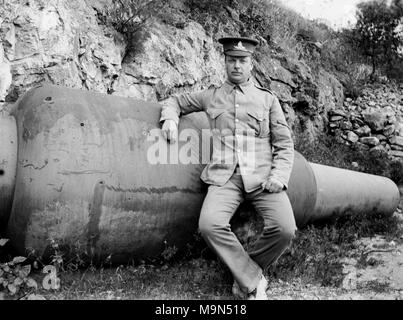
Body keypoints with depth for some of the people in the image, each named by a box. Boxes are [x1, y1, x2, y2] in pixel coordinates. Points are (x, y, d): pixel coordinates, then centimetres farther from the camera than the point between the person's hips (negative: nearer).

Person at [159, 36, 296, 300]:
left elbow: (284, 143, 13)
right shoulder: (211, 96, 19)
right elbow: (175, 101, 33)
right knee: (209, 224, -29)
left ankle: (244, 279, 3)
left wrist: (279, 175, -5)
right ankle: (254, 282, -10)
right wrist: (170, 118, 9)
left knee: (285, 228, -24)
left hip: (261, 176, 0)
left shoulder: (268, 99, 17)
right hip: (225, 177, 0)